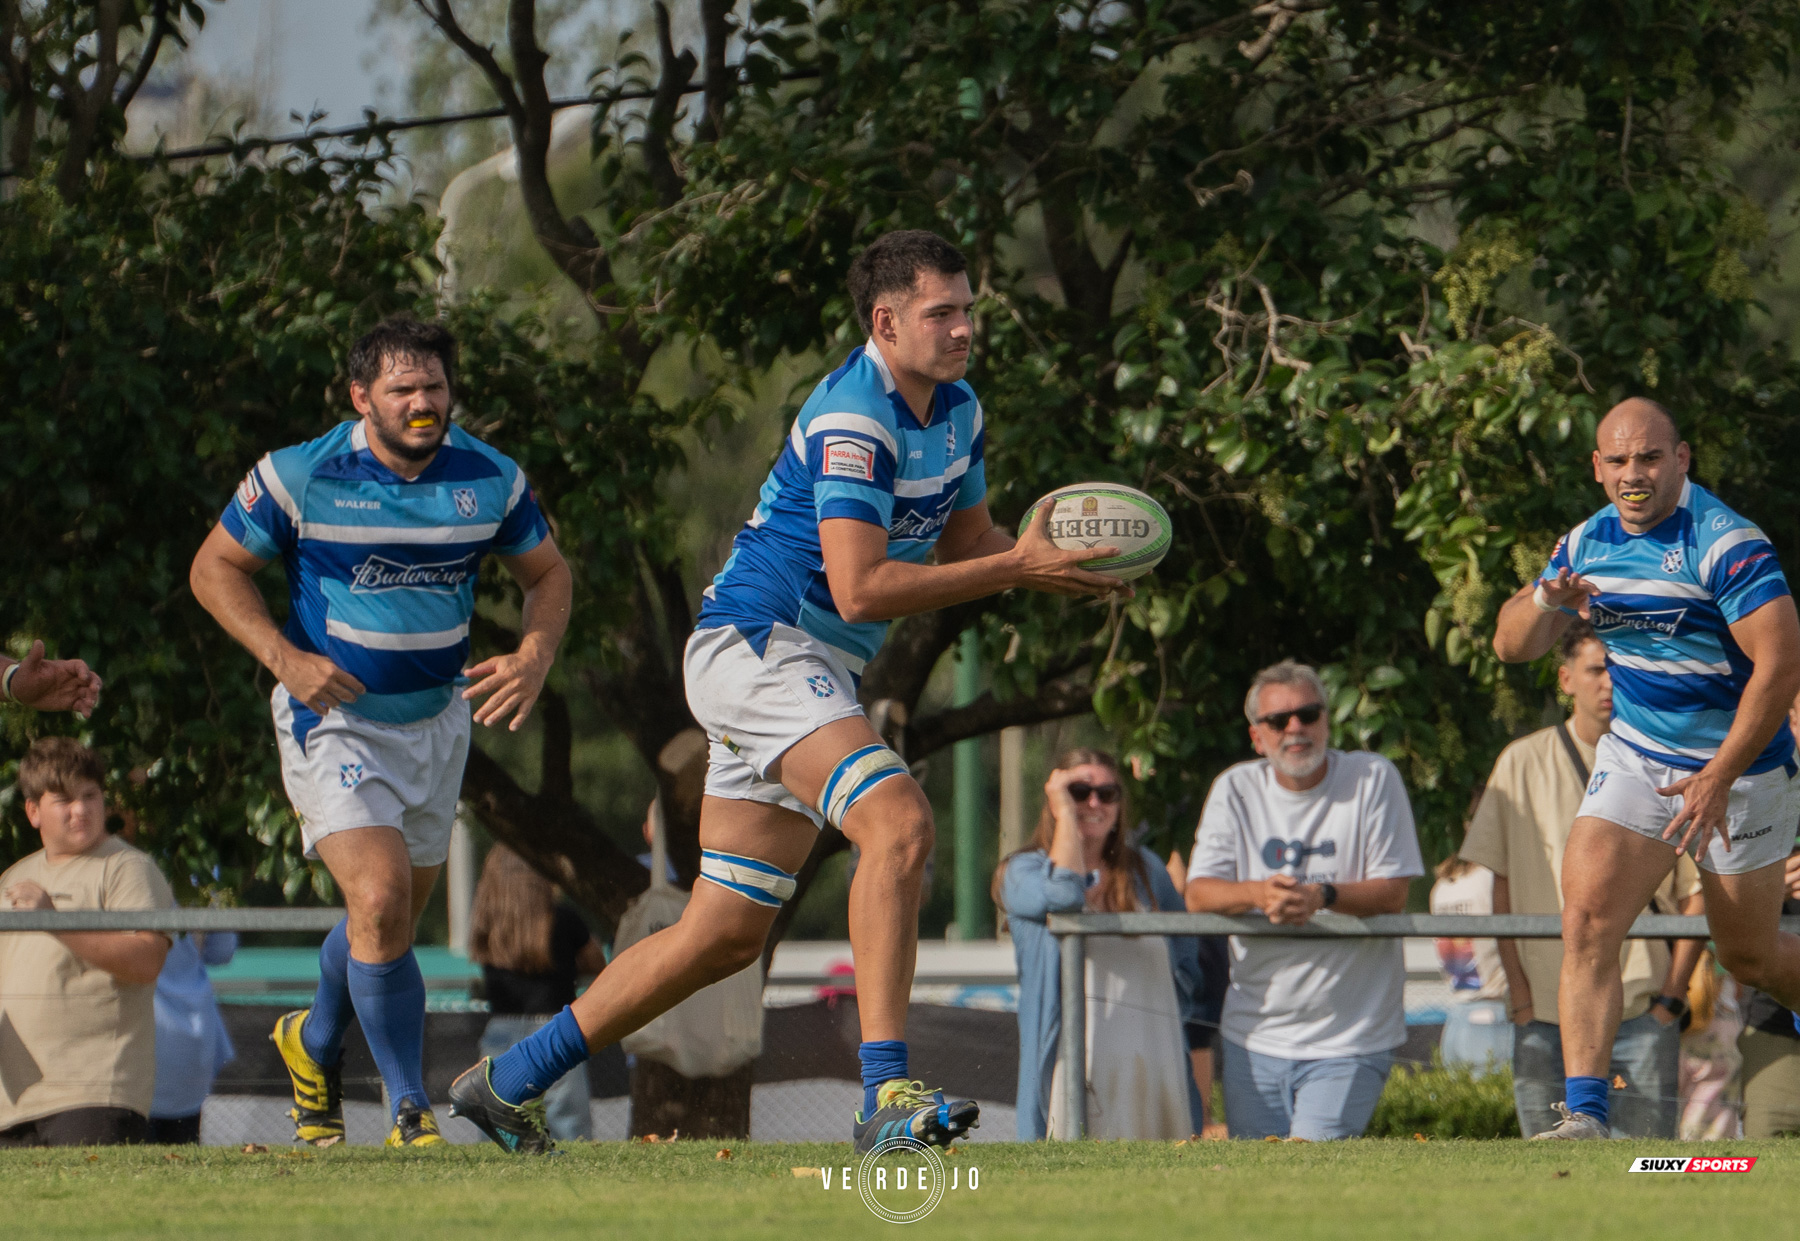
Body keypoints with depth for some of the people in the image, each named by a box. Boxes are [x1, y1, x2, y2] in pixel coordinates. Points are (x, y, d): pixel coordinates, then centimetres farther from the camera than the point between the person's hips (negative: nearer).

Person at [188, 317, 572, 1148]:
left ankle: (314, 1041, 45)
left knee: (396, 915, 14)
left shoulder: (490, 480, -4)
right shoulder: (300, 477, -14)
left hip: (437, 719, 5)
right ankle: (410, 1111, -10)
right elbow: (215, 567, -4)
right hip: (332, 717, -5)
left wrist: (535, 657, -10)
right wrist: (284, 658, -17)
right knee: (379, 900, -20)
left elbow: (547, 573, 10)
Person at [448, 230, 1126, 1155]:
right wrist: (1014, 569, -25)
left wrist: (1038, 553, -3)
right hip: (756, 644, -10)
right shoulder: (852, 418, -19)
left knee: (727, 937, 9)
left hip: (810, 675, 10)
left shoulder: (956, 411, 11)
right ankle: (886, 1091, -34)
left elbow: (964, 543, 20)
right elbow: (859, 587, -26)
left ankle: (508, 1081, 19)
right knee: (898, 825, -29)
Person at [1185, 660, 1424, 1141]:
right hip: (1254, 1035, 3)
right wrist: (1259, 893, -25)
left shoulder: (1373, 780, -3)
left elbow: (1392, 893, -8)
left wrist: (1322, 895, -27)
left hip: (1351, 1034, -3)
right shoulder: (1236, 789, 4)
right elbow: (1198, 894, -4)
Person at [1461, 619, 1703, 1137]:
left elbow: (1698, 890, 5)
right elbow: (1501, 887, 7)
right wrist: (1519, 992, -1)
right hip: (1545, 1014, 1)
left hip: (1642, 1014, -1)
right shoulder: (1522, 764, 6)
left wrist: (1672, 995, -3)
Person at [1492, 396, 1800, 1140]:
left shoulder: (1725, 543, -20)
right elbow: (1511, 646, 6)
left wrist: (1718, 780, -24)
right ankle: (1583, 1113, -17)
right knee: (1587, 919, -14)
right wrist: (1545, 602, -18)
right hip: (1633, 761, 5)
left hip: (1740, 769, -5)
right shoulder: (1589, 543, 2)